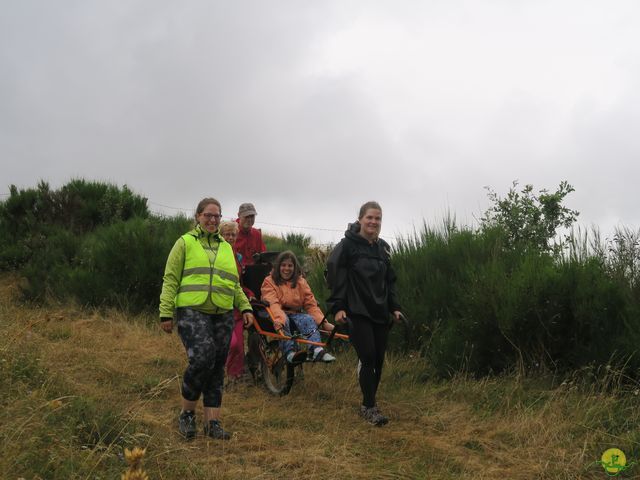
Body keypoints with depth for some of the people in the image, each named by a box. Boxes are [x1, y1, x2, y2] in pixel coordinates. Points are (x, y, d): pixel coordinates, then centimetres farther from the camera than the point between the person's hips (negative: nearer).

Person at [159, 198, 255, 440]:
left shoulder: (226, 248, 21)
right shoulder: (185, 243, 6)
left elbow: (235, 284, 25)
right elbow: (170, 280, 2)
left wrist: (245, 307, 11)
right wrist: (166, 313, -5)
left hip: (223, 315, 5)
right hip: (192, 312, -5)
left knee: (217, 368, 4)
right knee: (201, 359, -21)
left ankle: (213, 422, 12)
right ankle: (187, 414, -1)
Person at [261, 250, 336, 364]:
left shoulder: (301, 282, 15)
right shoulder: (269, 282, 1)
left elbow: (311, 304, 5)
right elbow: (272, 304, -18)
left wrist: (323, 322, -12)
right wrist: (279, 321, -39)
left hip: (295, 314, 3)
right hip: (277, 315, -3)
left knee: (309, 319, -27)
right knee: (284, 320, -35)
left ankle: (316, 350, -50)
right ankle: (290, 353, -50)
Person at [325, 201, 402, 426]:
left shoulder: (383, 247, 13)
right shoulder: (348, 245, -6)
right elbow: (334, 275, -10)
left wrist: (394, 307, 14)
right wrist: (337, 307, -16)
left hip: (380, 313, 6)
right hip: (358, 312, -6)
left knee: (378, 360, 7)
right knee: (368, 358, -10)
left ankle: (369, 403, 22)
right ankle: (369, 407, 1)